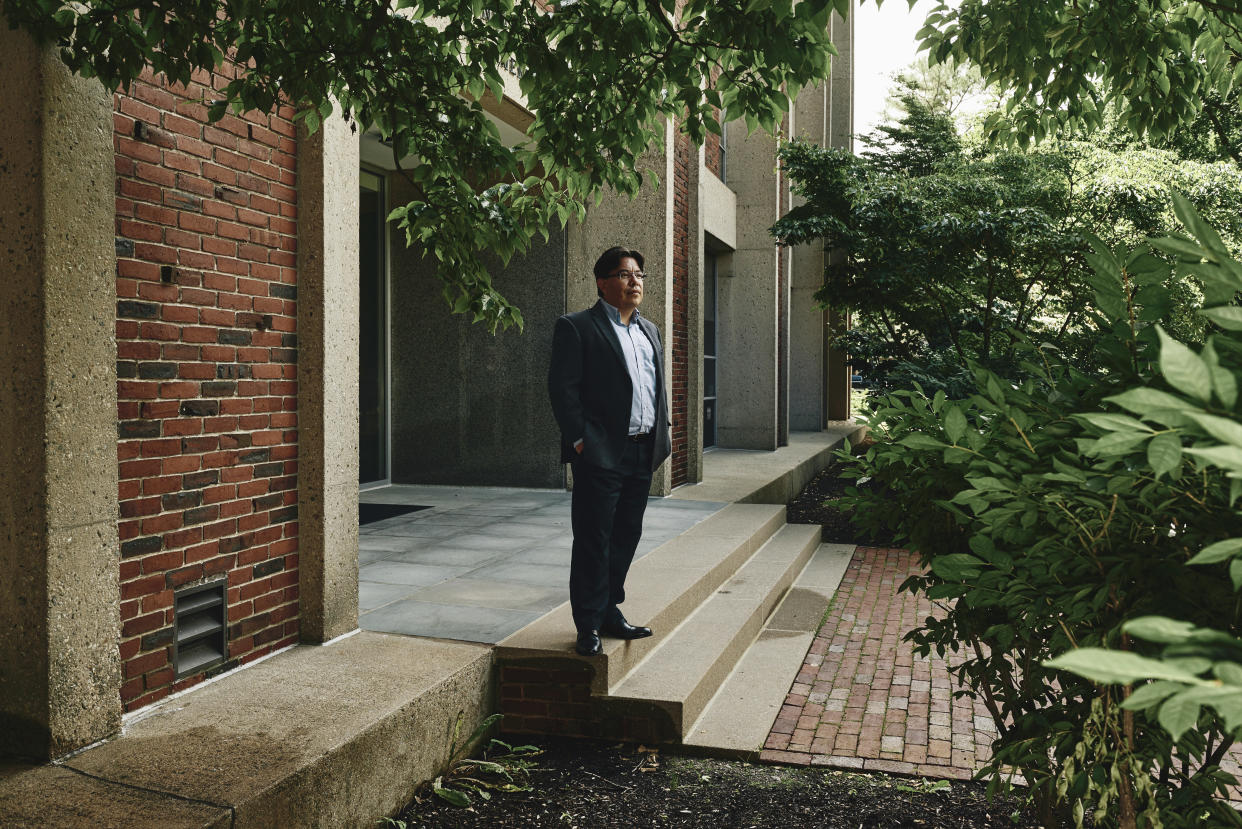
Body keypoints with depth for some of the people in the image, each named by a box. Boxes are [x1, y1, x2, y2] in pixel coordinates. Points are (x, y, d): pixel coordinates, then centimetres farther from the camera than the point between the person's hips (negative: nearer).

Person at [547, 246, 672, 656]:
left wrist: (661, 434, 12)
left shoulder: (649, 329, 19)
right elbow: (562, 387, -9)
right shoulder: (576, 327, -4)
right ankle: (588, 626, 10)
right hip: (601, 454, -7)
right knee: (593, 541, 0)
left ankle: (610, 611, 27)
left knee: (626, 537, 13)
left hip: (642, 453, 7)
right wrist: (579, 440, -14)